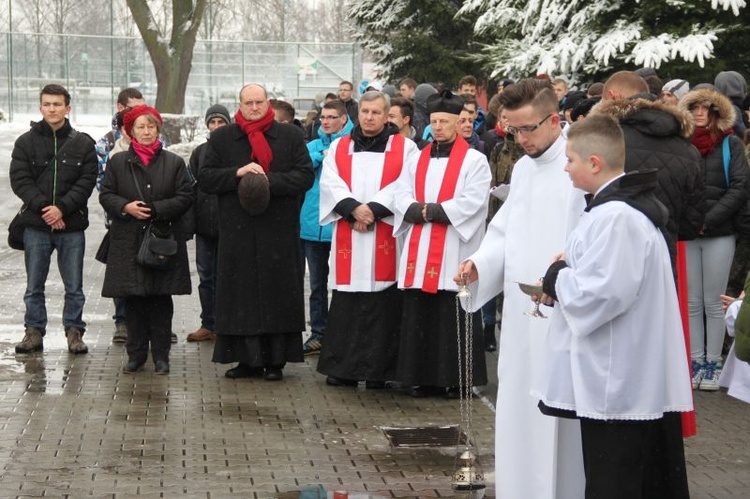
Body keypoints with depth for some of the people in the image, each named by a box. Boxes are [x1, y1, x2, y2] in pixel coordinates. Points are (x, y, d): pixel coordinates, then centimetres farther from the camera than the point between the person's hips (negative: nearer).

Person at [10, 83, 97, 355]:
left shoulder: (83, 144, 3)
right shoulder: (26, 142, 3)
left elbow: (87, 181, -3)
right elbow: (19, 180, -3)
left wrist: (62, 208, -15)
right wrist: (43, 207, -15)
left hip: (71, 225, -1)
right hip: (35, 224, 1)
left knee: (74, 286, 5)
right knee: (34, 285, 7)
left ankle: (74, 331, 14)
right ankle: (34, 331, 16)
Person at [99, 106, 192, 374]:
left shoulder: (174, 162, 6)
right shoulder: (117, 162, 8)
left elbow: (185, 197, 1)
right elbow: (106, 195, 7)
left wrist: (156, 209, -12)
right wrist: (126, 207, -12)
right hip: (129, 242, 1)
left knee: (161, 301, 0)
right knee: (133, 301, 2)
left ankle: (160, 355, 7)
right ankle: (136, 354, 11)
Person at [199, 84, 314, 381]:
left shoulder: (291, 136, 8)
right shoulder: (221, 139, 11)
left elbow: (305, 175, -1)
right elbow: (205, 179, 4)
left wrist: (269, 181, -14)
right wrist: (237, 173, -11)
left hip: (279, 232, -1)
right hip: (238, 233, 1)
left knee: (278, 295, -1)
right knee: (241, 297, 0)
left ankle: (275, 361, 4)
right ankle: (248, 359, 6)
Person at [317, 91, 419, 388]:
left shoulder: (404, 148, 7)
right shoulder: (339, 147, 15)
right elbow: (330, 183, 2)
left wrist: (373, 210, -15)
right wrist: (354, 208, -14)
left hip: (386, 238, -2)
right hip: (347, 239, 2)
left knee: (382, 304, -4)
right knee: (345, 306, 1)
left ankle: (378, 370, 1)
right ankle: (343, 368, 7)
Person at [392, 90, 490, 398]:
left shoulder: (474, 160, 1)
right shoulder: (417, 161, 17)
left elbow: (473, 202, -11)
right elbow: (401, 198, 9)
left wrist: (431, 210, -12)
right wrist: (419, 211, -12)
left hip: (455, 254, -5)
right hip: (419, 254, 5)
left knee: (454, 319, -5)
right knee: (419, 317, 5)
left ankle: (456, 379, 1)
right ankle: (423, 377, 11)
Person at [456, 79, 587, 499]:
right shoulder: (523, 168, 15)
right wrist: (479, 263, 4)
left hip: (563, 316, -8)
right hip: (521, 313, 8)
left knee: (558, 421, -3)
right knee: (518, 413, 12)